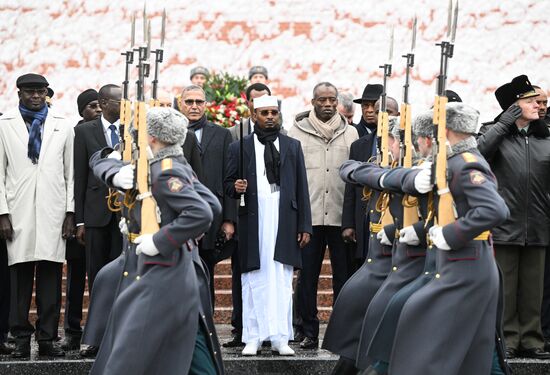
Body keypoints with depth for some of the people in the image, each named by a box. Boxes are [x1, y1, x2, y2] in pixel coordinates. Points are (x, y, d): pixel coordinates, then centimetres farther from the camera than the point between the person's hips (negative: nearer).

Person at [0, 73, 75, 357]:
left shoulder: (62, 127, 11)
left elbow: (70, 173, 10)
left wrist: (70, 212, 3)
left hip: (53, 212, 1)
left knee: (50, 275, -1)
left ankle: (47, 338, 5)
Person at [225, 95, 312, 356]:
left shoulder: (292, 146, 13)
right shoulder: (240, 147, 9)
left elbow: (301, 188, 11)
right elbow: (228, 184, 11)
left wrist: (305, 226, 5)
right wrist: (236, 188, -13)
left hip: (284, 222, 1)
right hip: (253, 222, -1)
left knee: (282, 282, 0)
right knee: (254, 281, 0)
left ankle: (280, 338, 3)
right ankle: (253, 338, 6)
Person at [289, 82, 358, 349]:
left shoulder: (350, 133, 11)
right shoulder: (298, 131, 7)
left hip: (341, 215, 1)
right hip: (308, 215, -1)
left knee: (344, 275, 3)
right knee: (307, 275, 1)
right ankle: (309, 332, 8)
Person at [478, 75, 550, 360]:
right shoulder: (496, 134, 1)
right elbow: (478, 151, -20)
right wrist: (503, 123, -15)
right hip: (504, 226, -4)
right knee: (504, 289, 1)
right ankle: (506, 341, 8)